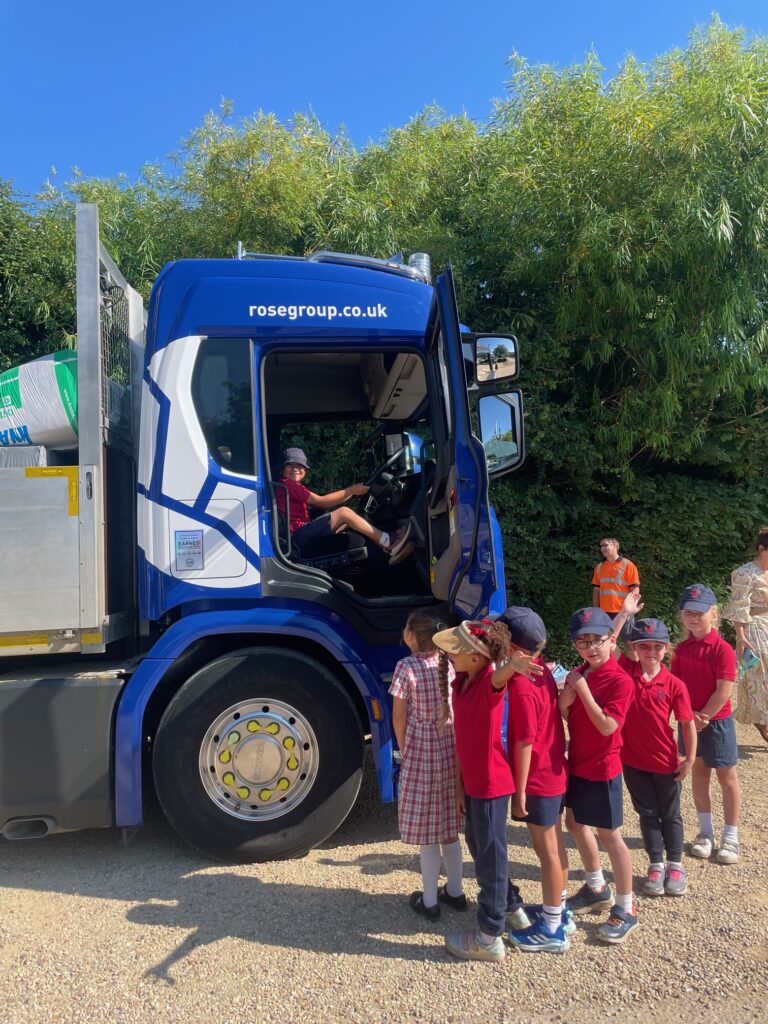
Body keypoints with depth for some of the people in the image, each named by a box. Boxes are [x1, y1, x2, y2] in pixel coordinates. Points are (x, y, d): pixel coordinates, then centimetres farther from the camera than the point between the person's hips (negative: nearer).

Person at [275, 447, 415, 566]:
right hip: (299, 536, -9)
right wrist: (350, 490, -9)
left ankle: (389, 550, -10)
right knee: (344, 512, -17)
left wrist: (351, 492, 6)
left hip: (303, 534, 9)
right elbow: (321, 502, -11)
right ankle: (389, 543, -18)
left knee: (350, 519, 3)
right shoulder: (287, 484, -7)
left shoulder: (294, 487, 25)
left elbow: (319, 504, 14)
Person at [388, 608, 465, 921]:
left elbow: (399, 719, -8)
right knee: (449, 828, 20)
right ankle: (454, 892, 34)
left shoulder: (406, 668, -16)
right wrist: (453, 742, 15)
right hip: (452, 751, 5)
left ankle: (429, 901, 22)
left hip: (420, 754, -5)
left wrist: (405, 752, 7)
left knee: (427, 834, 9)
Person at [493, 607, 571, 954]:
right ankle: (558, 909, 39)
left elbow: (524, 744, -23)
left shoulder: (521, 688, -27)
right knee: (555, 845, 21)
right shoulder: (543, 672, -3)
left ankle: (552, 929, 21)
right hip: (555, 774, 8)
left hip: (537, 782, -8)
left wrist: (519, 792, -15)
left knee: (547, 852, 6)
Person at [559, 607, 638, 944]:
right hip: (576, 764, 8)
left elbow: (607, 726, -27)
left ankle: (625, 908, 21)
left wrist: (583, 689, -28)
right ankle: (597, 888, 40)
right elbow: (563, 717, 6)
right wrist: (564, 698, -15)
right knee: (576, 823, 20)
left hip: (602, 769, -8)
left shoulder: (620, 680, -20)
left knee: (609, 836, 4)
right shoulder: (577, 675, 3)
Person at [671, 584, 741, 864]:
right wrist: (688, 714, -10)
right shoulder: (681, 648, 0)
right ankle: (705, 832, 28)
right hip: (689, 721, 6)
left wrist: (703, 716, -15)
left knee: (727, 777, 7)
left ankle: (730, 837, 20)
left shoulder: (723, 649, -17)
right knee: (698, 773, 15)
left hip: (717, 721, -5)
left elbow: (724, 690, -19)